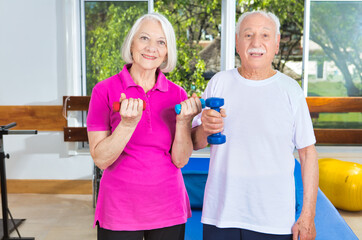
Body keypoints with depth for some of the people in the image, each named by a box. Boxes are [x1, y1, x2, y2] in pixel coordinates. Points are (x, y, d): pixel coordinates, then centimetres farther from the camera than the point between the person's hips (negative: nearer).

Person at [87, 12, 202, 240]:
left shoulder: (177, 95, -1)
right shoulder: (105, 90, -8)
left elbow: (181, 160, -3)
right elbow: (101, 159, -11)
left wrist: (184, 121, -18)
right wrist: (128, 123, -25)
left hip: (168, 210, 3)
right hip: (119, 210, -2)